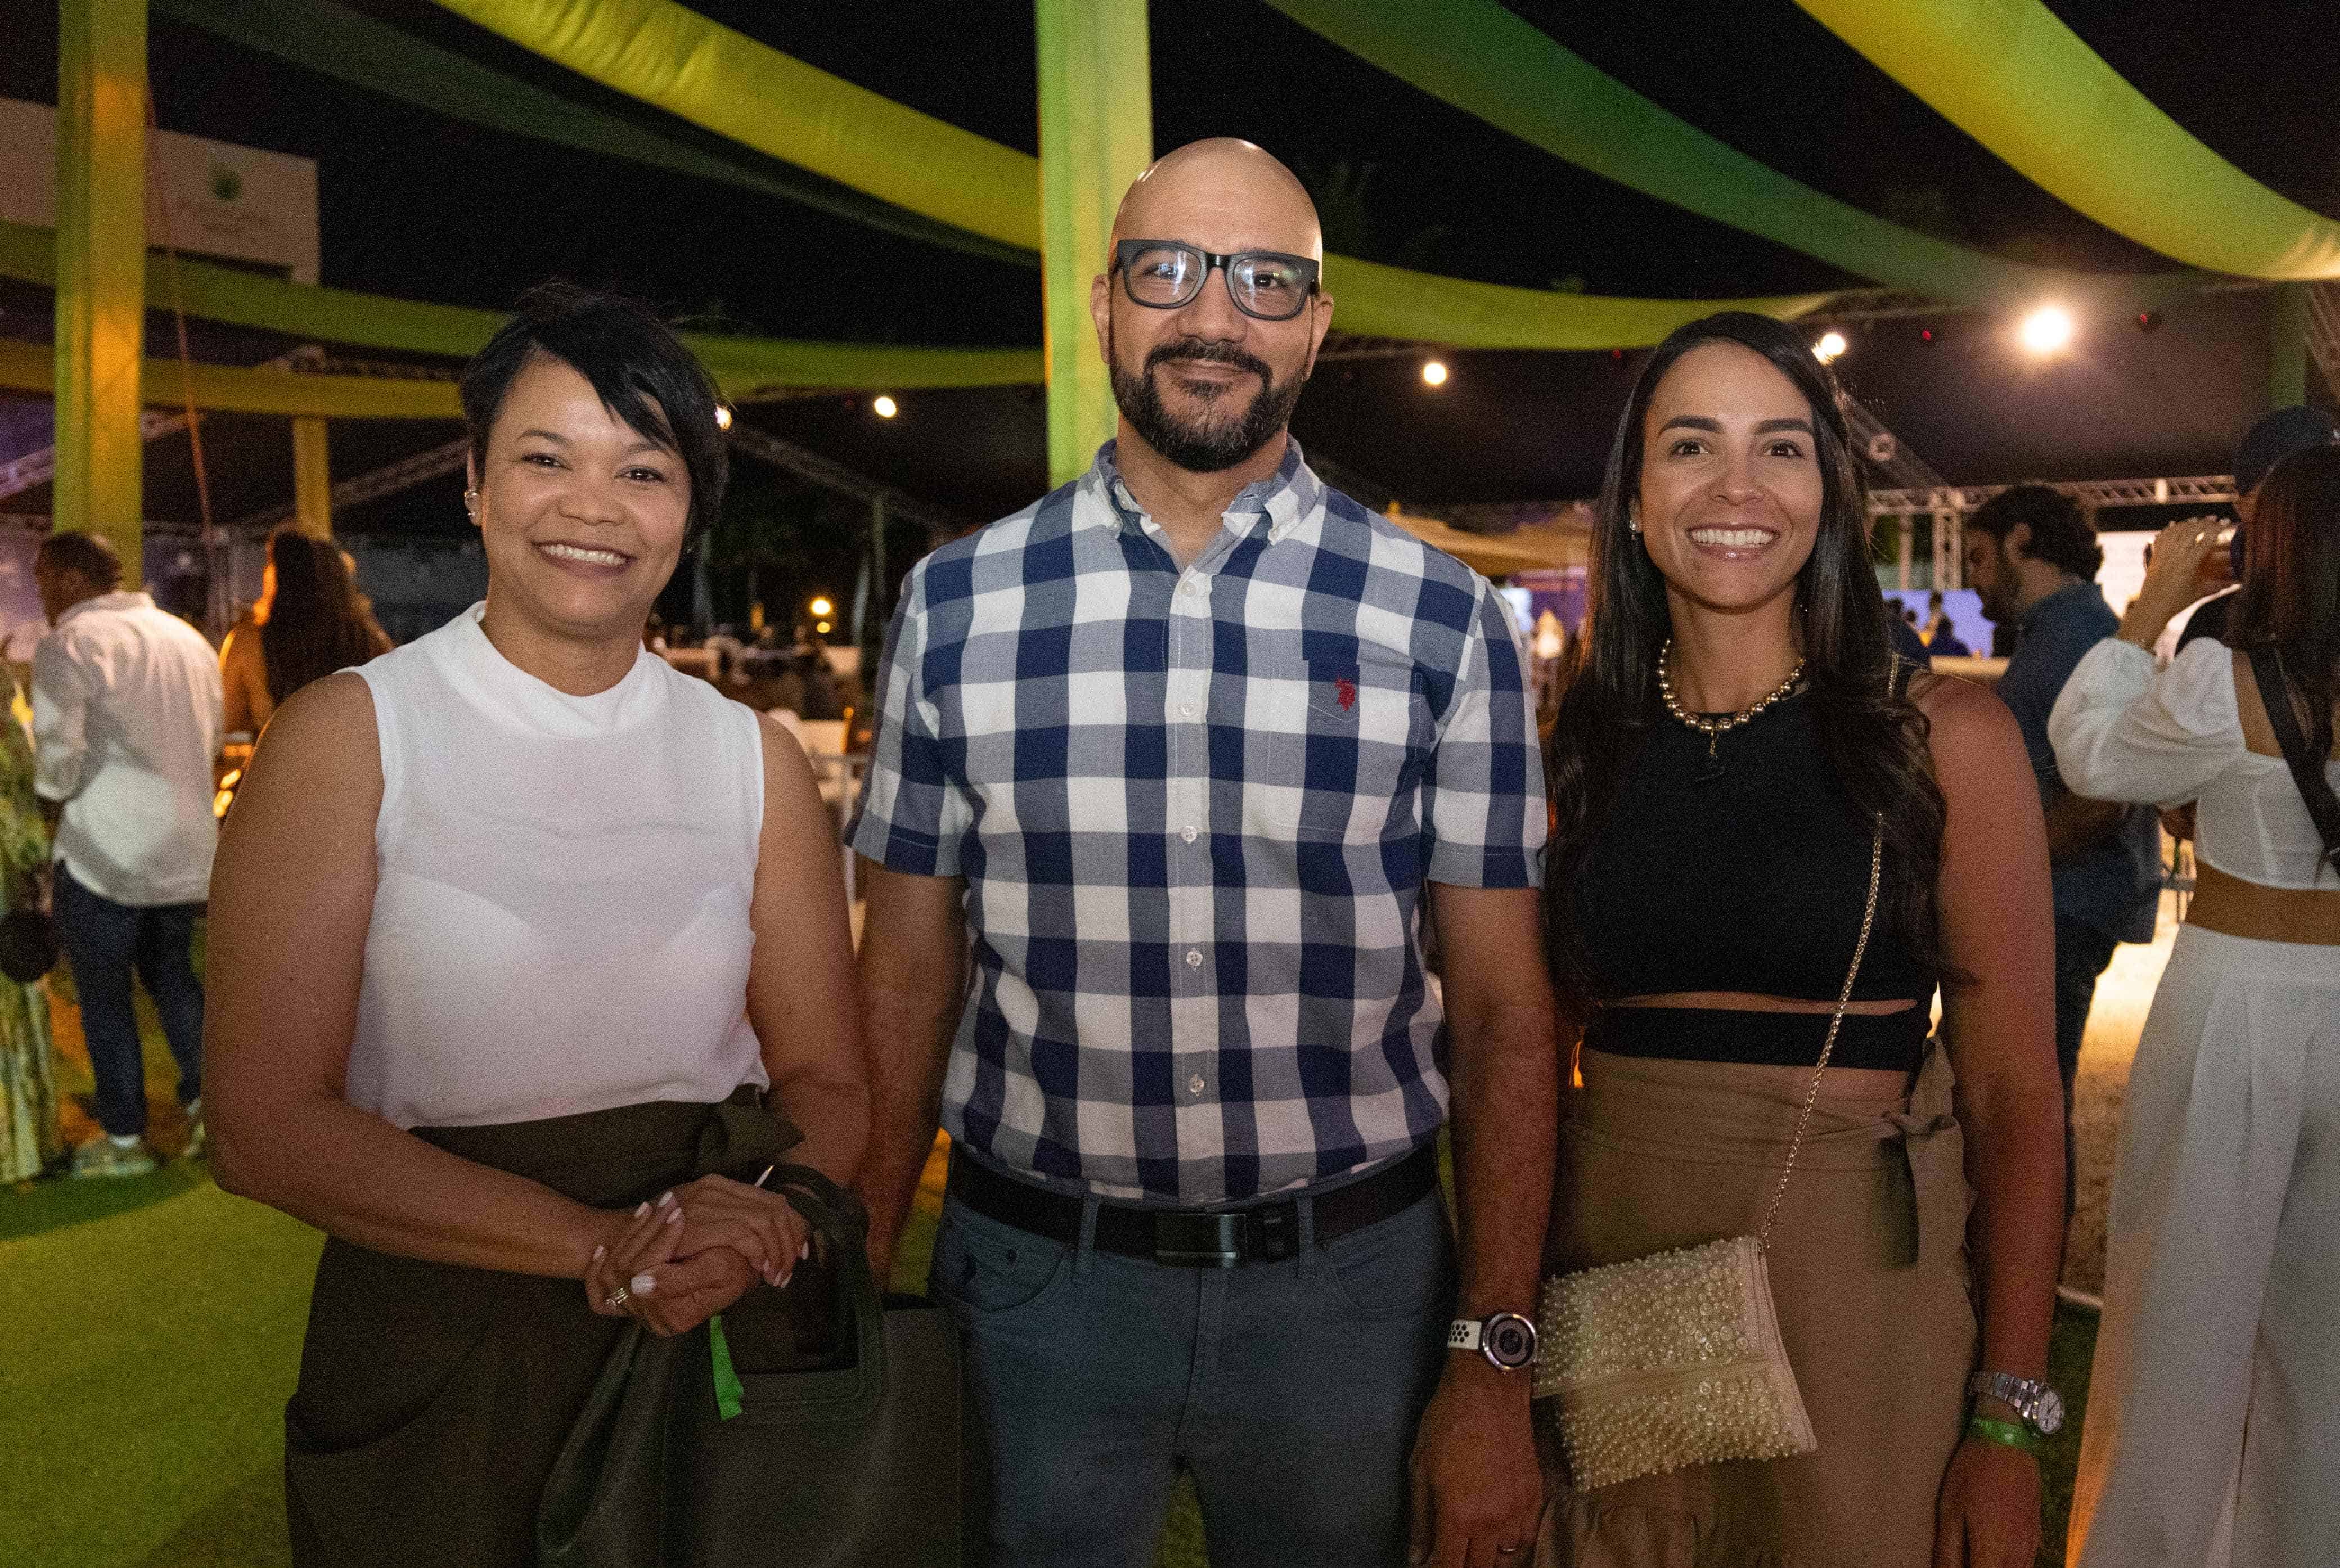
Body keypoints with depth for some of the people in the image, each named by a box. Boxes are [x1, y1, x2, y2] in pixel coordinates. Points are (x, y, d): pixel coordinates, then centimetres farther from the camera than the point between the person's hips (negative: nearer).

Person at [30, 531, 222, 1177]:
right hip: (187, 846, 6)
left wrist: (50, 794, 1)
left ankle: (125, 1138, 14)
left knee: (104, 994, 7)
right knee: (172, 976, 21)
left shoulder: (68, 644, -12)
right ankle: (206, 1101, 16)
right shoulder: (188, 638, 10)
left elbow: (58, 756, -18)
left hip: (105, 852, -6)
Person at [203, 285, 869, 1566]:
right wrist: (601, 1242, -23)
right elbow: (266, 1124, -13)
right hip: (436, 1361, -2)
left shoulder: (753, 758, 2)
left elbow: (826, 1086, 2)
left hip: (724, 1349, 3)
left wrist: (755, 1229, -20)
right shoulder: (347, 737, -7)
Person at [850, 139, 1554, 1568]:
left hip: (1347, 1284, 0)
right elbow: (908, 976, 3)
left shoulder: (1443, 621, -3)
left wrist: (1494, 1363, -7)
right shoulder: (956, 604, 0)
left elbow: (1504, 1009, -2)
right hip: (1035, 1282, 1)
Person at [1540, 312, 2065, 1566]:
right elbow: (1536, 1047, 9)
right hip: (1609, 1277, 3)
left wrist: (2008, 1424, -10)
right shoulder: (1577, 743, 3)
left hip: (1855, 1295, -2)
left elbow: (2013, 1095, -6)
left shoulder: (1945, 739, -5)